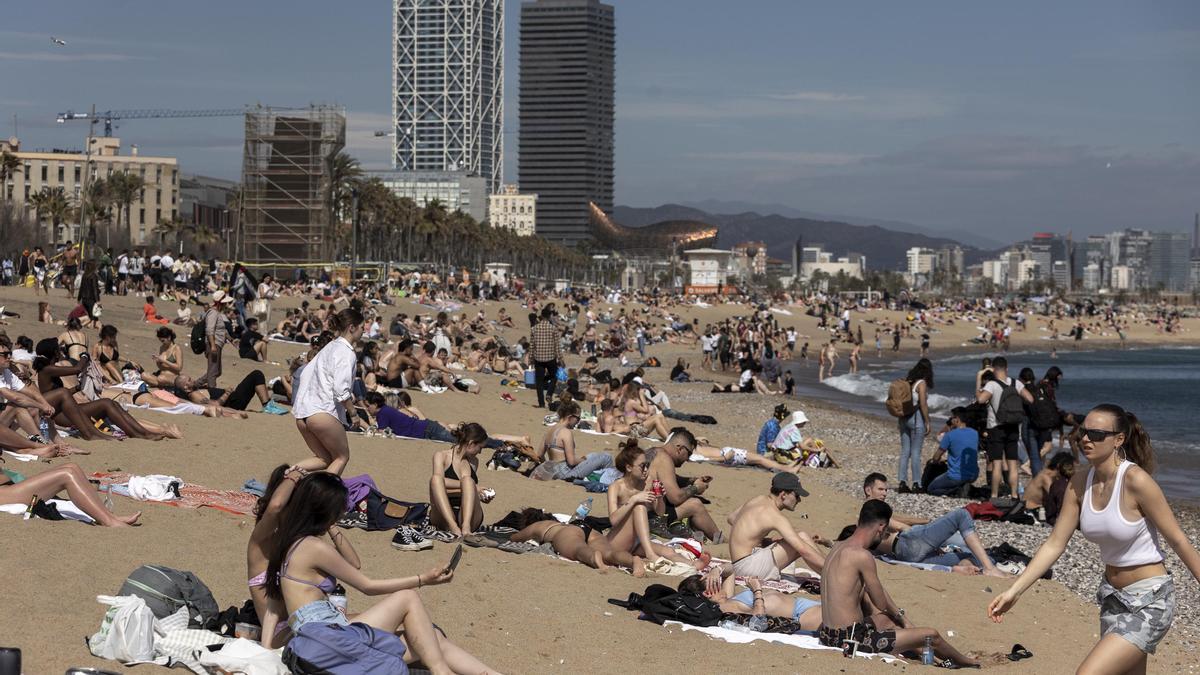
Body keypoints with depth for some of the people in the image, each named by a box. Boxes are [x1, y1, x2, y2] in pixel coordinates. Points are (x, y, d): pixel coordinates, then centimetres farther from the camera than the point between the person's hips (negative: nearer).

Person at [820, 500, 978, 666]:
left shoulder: (839, 547, 9)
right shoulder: (862, 556, -20)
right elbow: (881, 603, -10)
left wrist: (900, 616, 22)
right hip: (851, 640, -10)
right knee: (932, 636, 5)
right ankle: (965, 662, 34)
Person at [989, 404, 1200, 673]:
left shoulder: (1136, 481, -21)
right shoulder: (1080, 483, -1)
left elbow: (1178, 540, -15)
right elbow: (1054, 545, 2)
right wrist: (1014, 591, -4)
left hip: (1150, 602, -8)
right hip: (1113, 598, 8)